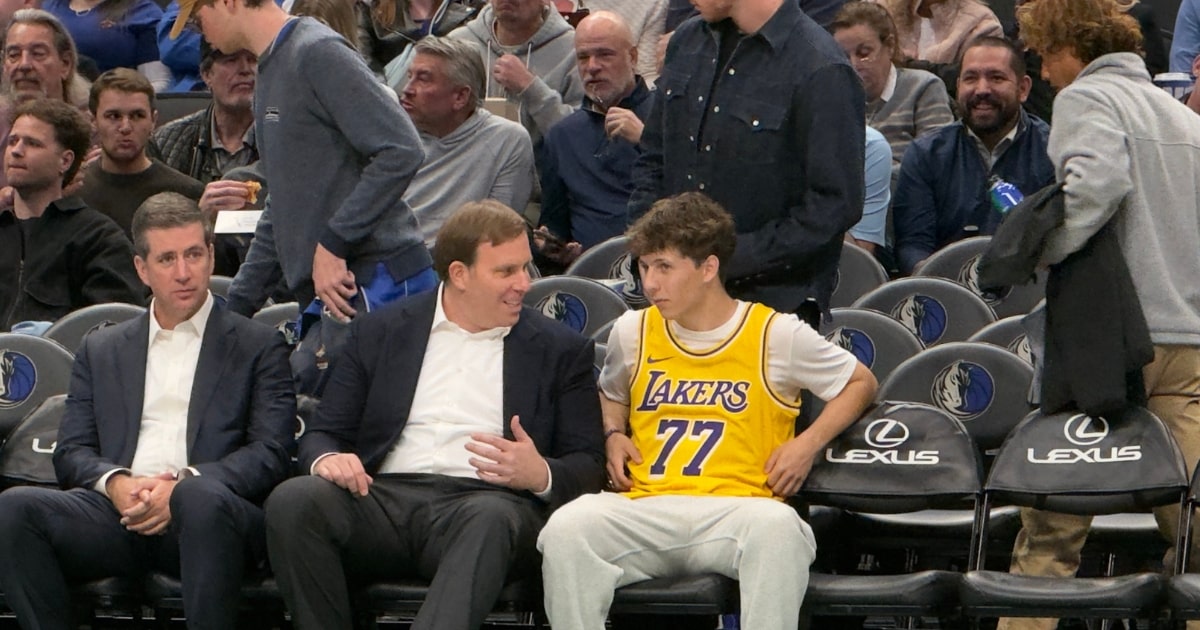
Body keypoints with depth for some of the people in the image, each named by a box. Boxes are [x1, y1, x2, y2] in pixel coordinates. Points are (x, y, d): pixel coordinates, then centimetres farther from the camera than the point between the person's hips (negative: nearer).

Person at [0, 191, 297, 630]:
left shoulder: (258, 346, 17)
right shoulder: (101, 350, 27)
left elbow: (271, 454, 4)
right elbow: (71, 453, 17)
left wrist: (183, 484, -14)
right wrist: (115, 482, -8)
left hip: (207, 511, -3)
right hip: (119, 512, 3)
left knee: (201, 496, -40)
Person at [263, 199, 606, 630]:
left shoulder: (559, 350, 17)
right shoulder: (380, 333, 19)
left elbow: (589, 466, 11)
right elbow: (323, 433, 17)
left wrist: (541, 476, -13)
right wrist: (326, 459, -9)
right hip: (383, 499, 2)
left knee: (491, 518, -39)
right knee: (292, 501, -30)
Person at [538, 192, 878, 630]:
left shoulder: (776, 335, 7)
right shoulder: (633, 332, 16)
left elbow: (860, 382, 19)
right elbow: (611, 393, 38)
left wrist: (809, 443, 3)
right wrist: (613, 434, 15)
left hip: (737, 504, -2)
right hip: (643, 508, 2)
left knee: (778, 528, -41)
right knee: (566, 530, -32)